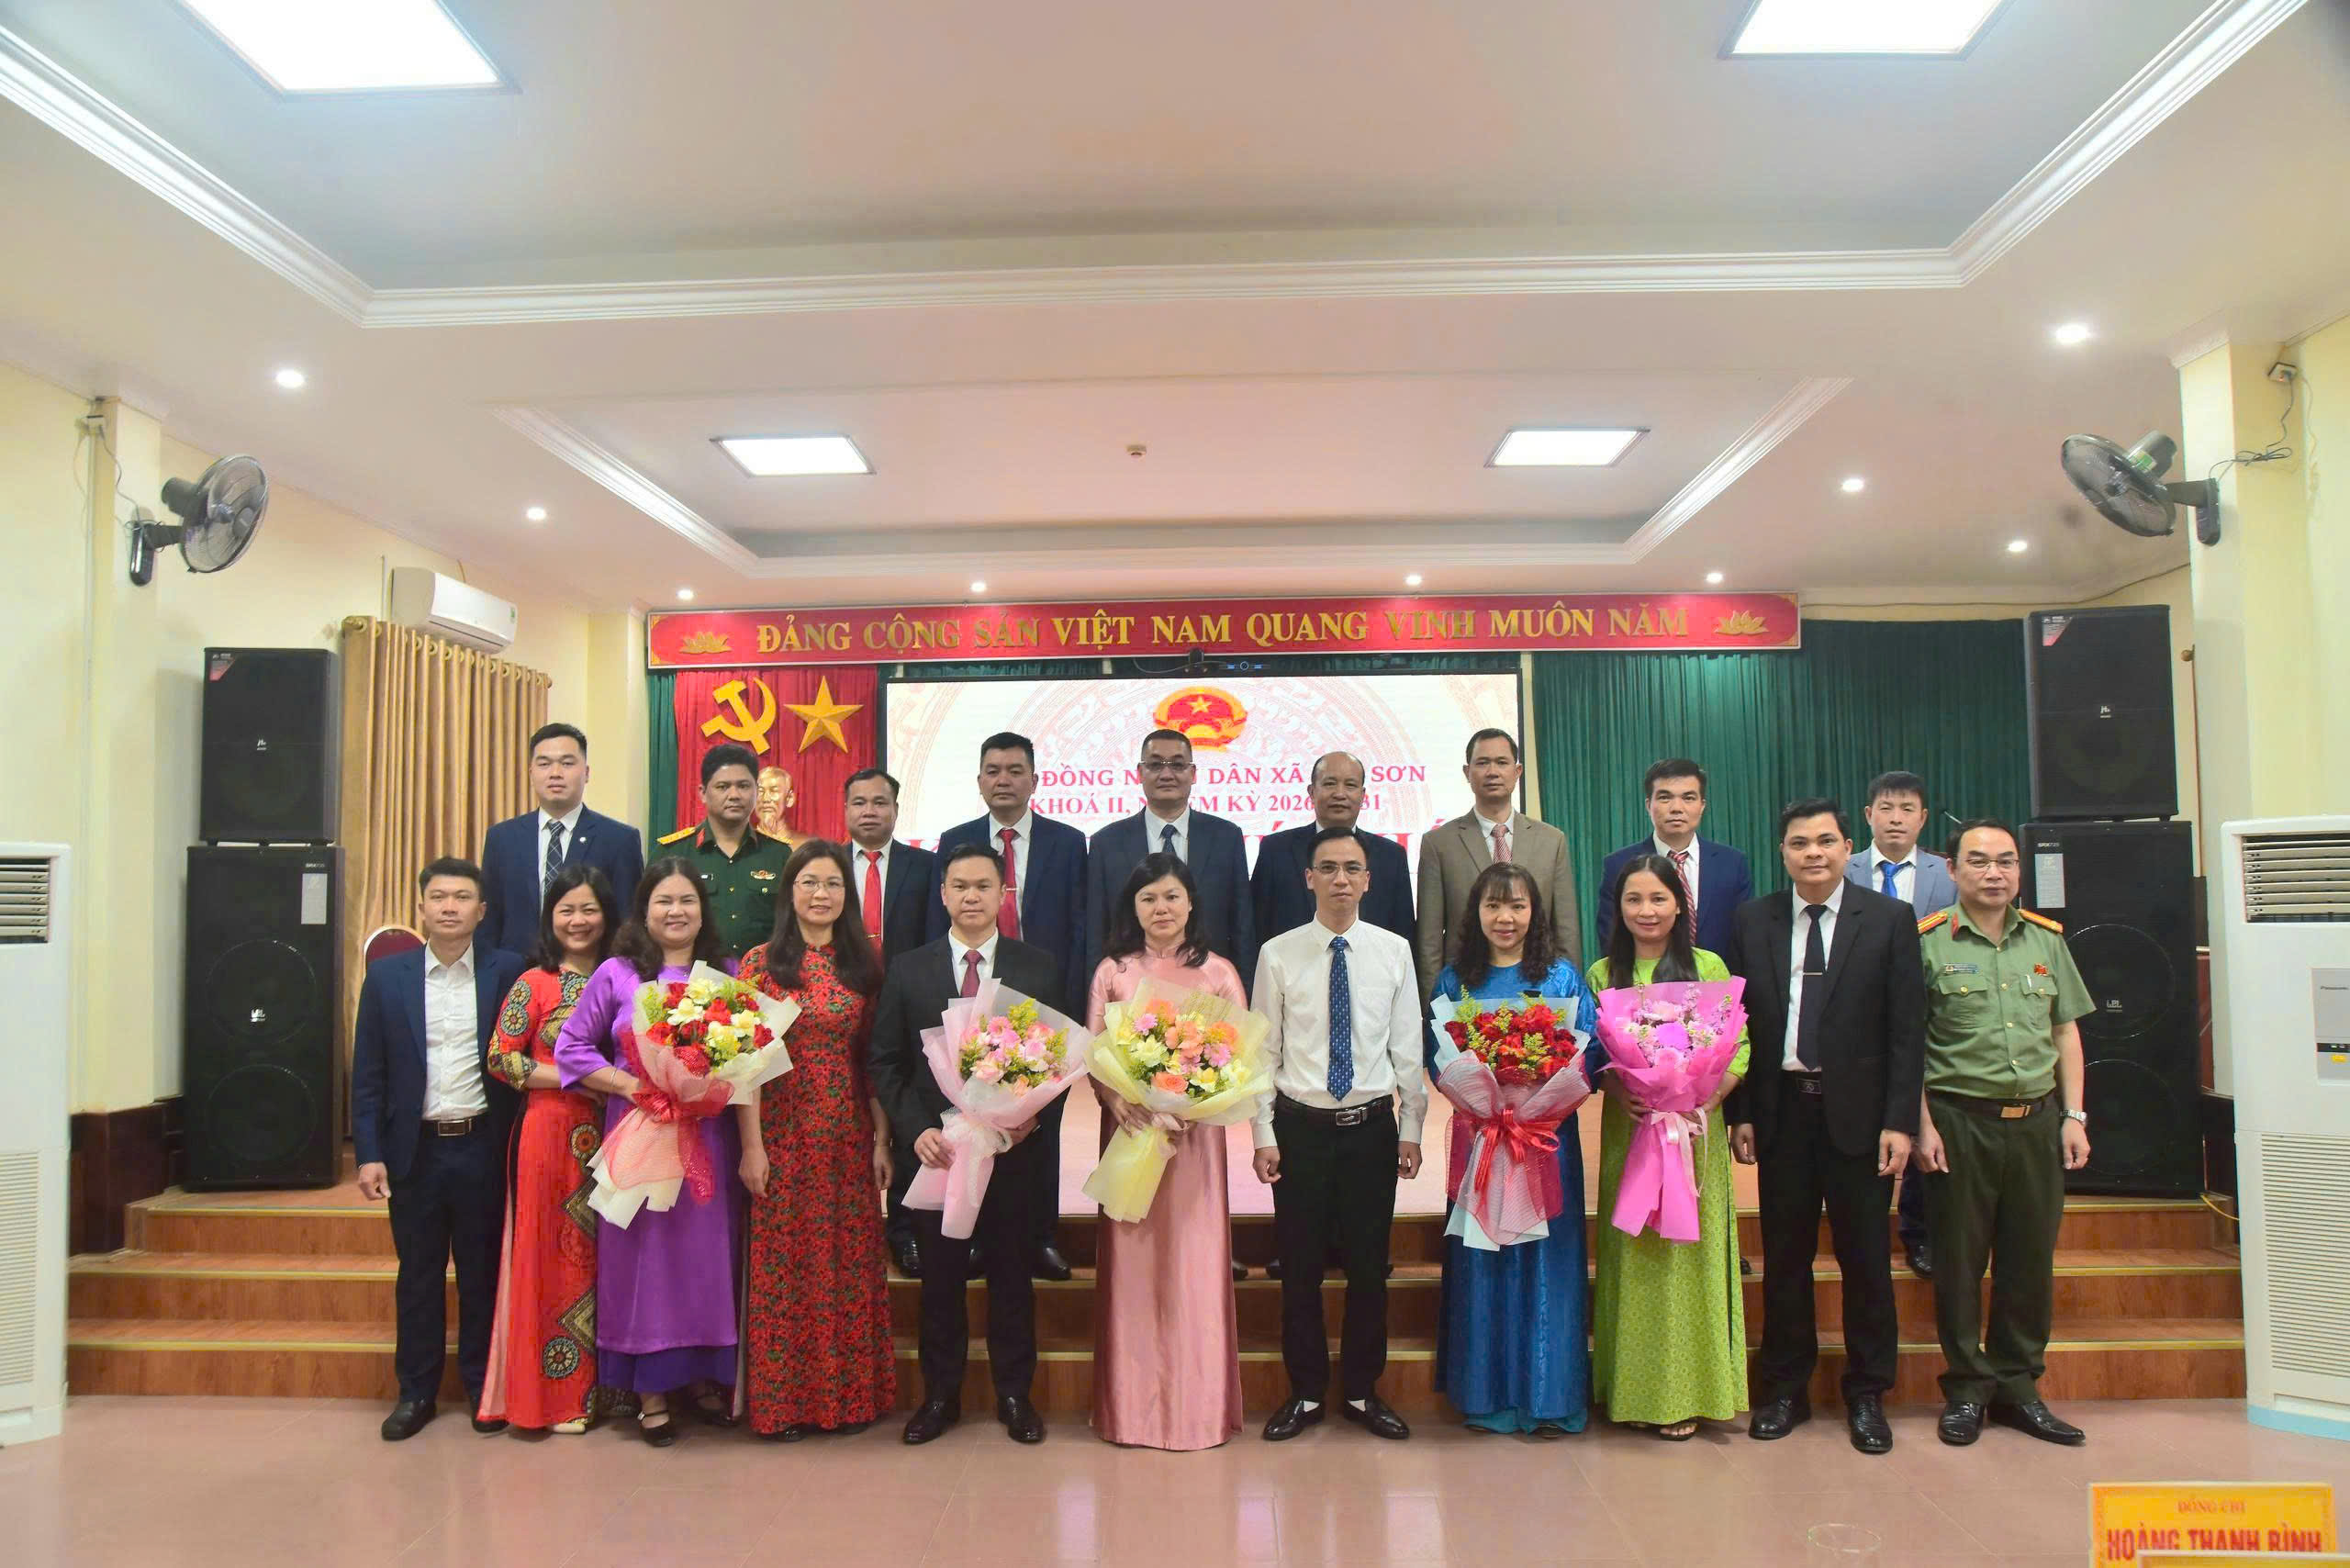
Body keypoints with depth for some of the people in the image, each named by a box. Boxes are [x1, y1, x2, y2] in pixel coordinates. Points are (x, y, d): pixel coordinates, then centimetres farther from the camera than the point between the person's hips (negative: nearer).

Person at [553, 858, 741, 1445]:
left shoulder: (727, 974, 7)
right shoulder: (616, 974, 0)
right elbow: (572, 1047, 1)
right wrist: (630, 1084, -11)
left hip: (709, 1133, 2)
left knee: (707, 1252, 7)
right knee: (643, 1252, 3)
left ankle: (705, 1376, 23)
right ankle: (650, 1390, 16)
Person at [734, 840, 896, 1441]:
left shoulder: (864, 965, 6)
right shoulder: (761, 962, -2)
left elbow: (875, 1058, 5)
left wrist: (882, 1139, 0)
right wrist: (751, 1144, -11)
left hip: (848, 1138, 2)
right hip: (783, 1135, -2)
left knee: (851, 1264, 8)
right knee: (783, 1265, 4)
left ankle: (849, 1394, 21)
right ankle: (784, 1401, 18)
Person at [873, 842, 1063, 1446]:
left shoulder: (1040, 968, 1)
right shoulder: (907, 969, 3)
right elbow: (885, 1062, 3)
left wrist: (1035, 1113, -13)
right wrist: (915, 1130, -9)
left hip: (1014, 1146, 0)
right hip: (936, 1147, 1)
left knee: (1012, 1275, 10)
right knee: (939, 1277, 11)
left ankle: (1015, 1395, 25)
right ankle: (940, 1395, 26)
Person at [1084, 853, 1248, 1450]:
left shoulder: (1218, 972, 4)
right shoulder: (1112, 972, 6)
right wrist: (1121, 1104, -15)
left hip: (1196, 1132, -1)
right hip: (1129, 1128, 1)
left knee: (1195, 1264, 2)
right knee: (1133, 1265, 4)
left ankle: (1198, 1402, 13)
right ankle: (1133, 1405, 15)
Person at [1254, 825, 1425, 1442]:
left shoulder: (1394, 951, 2)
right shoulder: (1278, 955, -3)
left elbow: (1408, 1048, 5)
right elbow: (1264, 1051, 0)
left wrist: (1411, 1129, 3)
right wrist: (1264, 1134, -4)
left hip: (1372, 1125, 1)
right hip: (1301, 1126, -1)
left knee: (1370, 1263, 9)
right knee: (1300, 1265, 6)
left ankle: (1362, 1391, 26)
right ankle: (1305, 1392, 23)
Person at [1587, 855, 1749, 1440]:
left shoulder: (1709, 967, 1)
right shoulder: (1603, 974, 5)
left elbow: (1737, 1049, -2)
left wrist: (1703, 1099, -17)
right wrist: (1621, 1093, -14)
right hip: (1626, 1131, 1)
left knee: (1689, 1255, 3)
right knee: (1631, 1258, 6)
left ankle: (1686, 1392, 15)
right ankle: (1635, 1390, 17)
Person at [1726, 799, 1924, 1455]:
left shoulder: (1889, 920, 0)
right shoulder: (1751, 921, 5)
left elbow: (1907, 1028, -3)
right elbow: (1737, 1022, 6)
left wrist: (1900, 1120, -9)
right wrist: (1739, 1112, 1)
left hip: (1858, 1113, -1)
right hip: (1781, 1111, 2)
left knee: (1865, 1257, 7)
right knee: (1784, 1255, 10)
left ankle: (1867, 1395, 22)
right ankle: (1785, 1389, 23)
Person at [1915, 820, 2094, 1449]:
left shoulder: (2047, 939, 9)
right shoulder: (1927, 943, -5)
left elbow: (2066, 1032, 12)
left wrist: (2073, 1116, 6)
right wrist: (1923, 1126, -9)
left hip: (2037, 1120, 4)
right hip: (1960, 1120, -4)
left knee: (2031, 1260, 10)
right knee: (1959, 1261, 4)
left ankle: (2017, 1386, 24)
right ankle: (1966, 1390, 18)